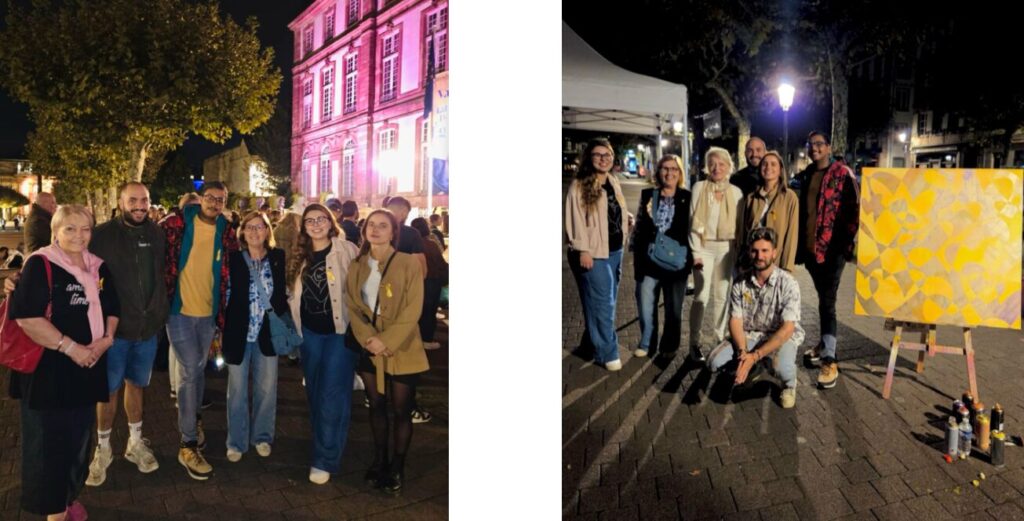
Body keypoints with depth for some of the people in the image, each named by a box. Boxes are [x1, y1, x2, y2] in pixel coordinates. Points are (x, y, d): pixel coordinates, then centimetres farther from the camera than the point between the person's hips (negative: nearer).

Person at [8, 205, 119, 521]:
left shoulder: (98, 267, 9)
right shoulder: (39, 264, -11)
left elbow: (111, 309, 17)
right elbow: (26, 317, -20)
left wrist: (106, 339, -3)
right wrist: (70, 347, -20)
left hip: (87, 368, 6)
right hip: (48, 369, -6)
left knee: (80, 438, 15)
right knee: (48, 441, 3)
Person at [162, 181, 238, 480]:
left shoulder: (226, 232, 2)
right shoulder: (177, 224, -9)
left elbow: (230, 274, 9)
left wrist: (224, 313, 7)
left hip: (208, 312, 4)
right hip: (179, 310, -4)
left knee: (197, 371, 18)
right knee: (189, 373, -5)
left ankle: (191, 421, 41)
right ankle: (189, 445, 4)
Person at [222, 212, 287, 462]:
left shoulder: (278, 258, 0)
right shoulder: (233, 259, -4)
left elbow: (284, 293, 6)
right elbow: (224, 295, -3)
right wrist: (221, 331, -5)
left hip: (268, 333, 1)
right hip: (238, 332, -1)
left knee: (267, 388, 10)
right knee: (237, 390, 8)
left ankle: (262, 437, 27)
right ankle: (236, 442, 22)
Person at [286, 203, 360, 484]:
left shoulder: (347, 250, -8)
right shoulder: (300, 256, 8)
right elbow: (294, 293, 16)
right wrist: (294, 322, 5)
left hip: (340, 331, -5)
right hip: (309, 332, 6)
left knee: (332, 395, -5)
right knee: (315, 394, 14)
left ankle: (324, 459, 4)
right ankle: (323, 446, 30)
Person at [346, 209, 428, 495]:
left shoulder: (409, 263, -9)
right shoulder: (357, 266, 5)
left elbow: (412, 310, -13)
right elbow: (352, 305, 2)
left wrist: (387, 341, -18)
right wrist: (368, 338, -13)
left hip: (402, 350, -4)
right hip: (369, 349, 4)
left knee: (401, 410, 4)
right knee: (376, 405, 14)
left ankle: (397, 467, 20)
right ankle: (379, 460, 31)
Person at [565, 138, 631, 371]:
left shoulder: (613, 182, 11)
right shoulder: (579, 185, -11)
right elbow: (575, 220, -15)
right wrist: (583, 250, -18)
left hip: (615, 250, 8)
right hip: (594, 253, -7)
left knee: (606, 301, 14)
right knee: (602, 303, -4)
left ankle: (593, 342, 29)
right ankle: (607, 353, 6)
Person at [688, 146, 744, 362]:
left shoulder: (736, 192, 5)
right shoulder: (699, 187, -2)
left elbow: (740, 224, 7)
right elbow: (693, 221, -4)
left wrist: (740, 251, 3)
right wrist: (695, 251, -9)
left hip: (726, 248, 3)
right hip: (704, 247, -2)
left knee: (722, 296, 9)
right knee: (701, 296, -6)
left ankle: (720, 339, 19)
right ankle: (696, 343, 2)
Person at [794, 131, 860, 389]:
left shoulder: (843, 174, -6)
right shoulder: (805, 175, 12)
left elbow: (854, 210, -8)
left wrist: (846, 243, -12)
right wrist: (800, 244, 12)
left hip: (832, 249, -6)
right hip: (810, 247, 6)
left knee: (827, 303, -8)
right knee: (823, 300, 18)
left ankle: (830, 361, -5)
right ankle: (825, 343, 32)